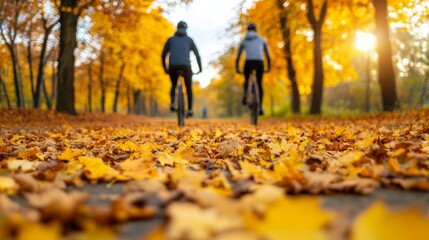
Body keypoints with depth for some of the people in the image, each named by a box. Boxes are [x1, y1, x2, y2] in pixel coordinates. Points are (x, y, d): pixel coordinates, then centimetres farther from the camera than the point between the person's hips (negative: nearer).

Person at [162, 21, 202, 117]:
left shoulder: (170, 39, 20)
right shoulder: (189, 40, 18)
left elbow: (163, 55, 16)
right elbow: (197, 54, 13)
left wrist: (165, 68, 26)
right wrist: (200, 68, 23)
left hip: (173, 66, 1)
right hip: (185, 66, -1)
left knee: (173, 86, 25)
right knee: (189, 88, 18)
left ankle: (172, 103, 0)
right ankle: (190, 109, 10)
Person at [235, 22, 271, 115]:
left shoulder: (244, 41, 20)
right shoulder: (262, 40, 20)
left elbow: (237, 58, 15)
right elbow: (268, 56, 16)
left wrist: (237, 69, 24)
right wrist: (268, 68, 24)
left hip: (249, 62, 0)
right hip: (260, 62, 0)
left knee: (246, 80, 25)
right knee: (259, 84, 15)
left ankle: (245, 94, -6)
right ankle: (260, 107, 7)